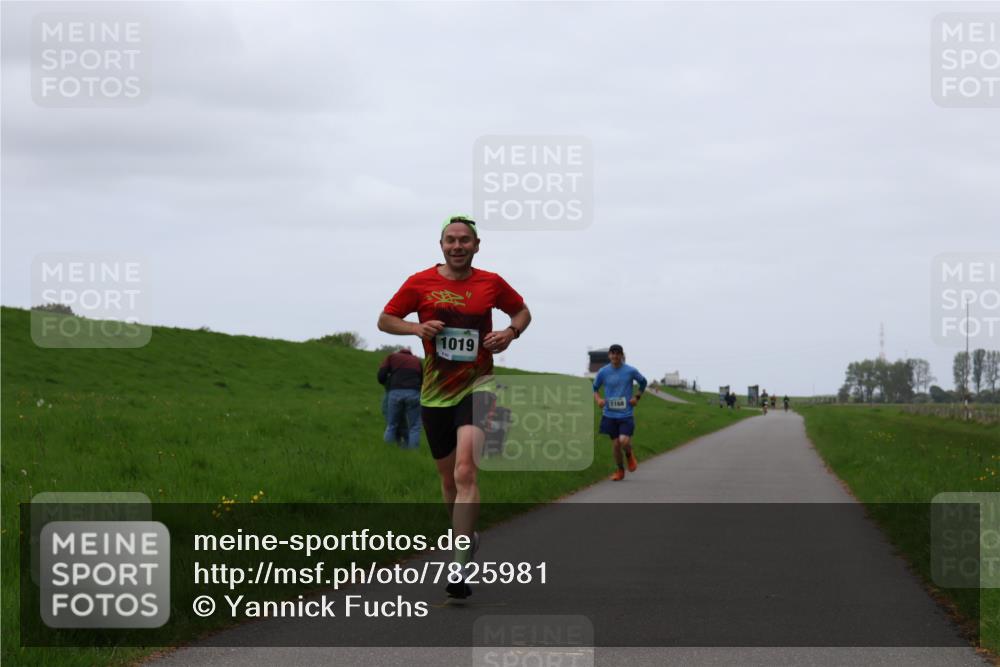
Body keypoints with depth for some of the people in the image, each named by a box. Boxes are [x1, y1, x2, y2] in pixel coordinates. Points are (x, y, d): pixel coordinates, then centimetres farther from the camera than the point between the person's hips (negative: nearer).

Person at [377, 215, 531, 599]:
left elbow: (522, 311, 18)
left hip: (476, 388, -2)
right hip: (435, 394, 2)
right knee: (448, 478, 14)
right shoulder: (420, 283, 0)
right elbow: (385, 320, 7)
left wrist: (511, 332, -4)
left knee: (465, 472, -20)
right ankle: (466, 537, 41)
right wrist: (416, 328, -12)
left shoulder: (491, 284, 1)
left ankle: (460, 567, -25)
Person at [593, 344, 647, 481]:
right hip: (610, 414, 2)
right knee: (616, 444, 3)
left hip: (626, 413, -2)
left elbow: (643, 382, 13)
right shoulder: (603, 372, -2)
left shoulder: (630, 371, -5)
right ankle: (620, 471, 25)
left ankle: (629, 455, 18)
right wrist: (598, 399, -8)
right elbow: (595, 388, 11)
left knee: (624, 441, -18)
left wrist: (637, 397, 1)